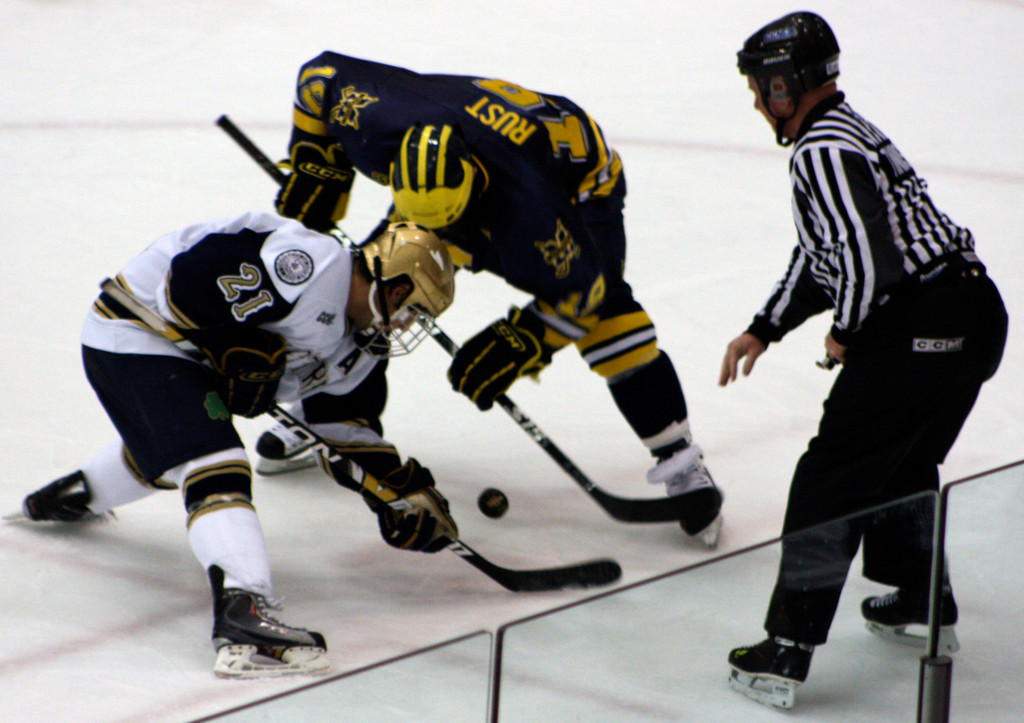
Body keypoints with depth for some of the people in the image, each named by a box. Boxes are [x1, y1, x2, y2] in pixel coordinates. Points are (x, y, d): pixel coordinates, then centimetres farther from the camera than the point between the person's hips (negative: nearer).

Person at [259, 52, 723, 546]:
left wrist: (521, 343, -35)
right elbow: (321, 75, -16)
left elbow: (577, 284, -30)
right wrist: (313, 171, -14)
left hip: (577, 183, -5)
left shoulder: (529, 209, -46)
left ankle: (679, 460, -9)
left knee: (602, 308, -23)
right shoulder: (376, 126, -36)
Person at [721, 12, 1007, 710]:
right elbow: (822, 253, 28)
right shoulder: (847, 132, 21)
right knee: (904, 463, 28)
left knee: (834, 476, -7)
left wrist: (845, 333, -6)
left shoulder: (823, 150, -13)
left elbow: (868, 255, -22)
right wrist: (763, 330, 25)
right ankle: (924, 604, 42)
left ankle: (787, 652, -8)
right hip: (975, 312, 10)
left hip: (922, 328, -10)